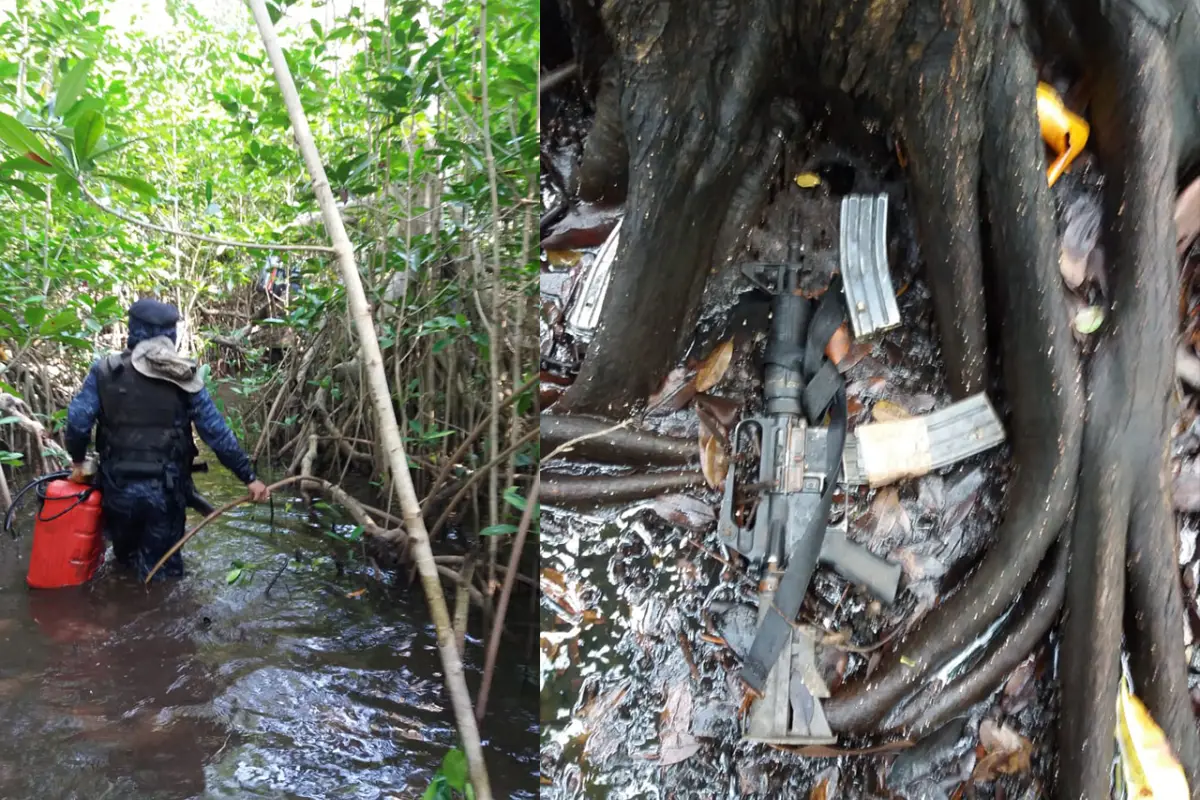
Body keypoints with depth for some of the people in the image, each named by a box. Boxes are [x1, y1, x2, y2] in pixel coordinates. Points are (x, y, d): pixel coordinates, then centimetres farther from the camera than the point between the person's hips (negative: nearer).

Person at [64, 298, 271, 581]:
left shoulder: (106, 371, -4)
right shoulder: (185, 379, -3)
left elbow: (78, 421, -9)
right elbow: (217, 433, -5)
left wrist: (77, 460, 11)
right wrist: (249, 477, 1)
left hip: (119, 486, 1)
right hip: (166, 490, -1)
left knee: (125, 558, 26)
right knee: (162, 571, 12)